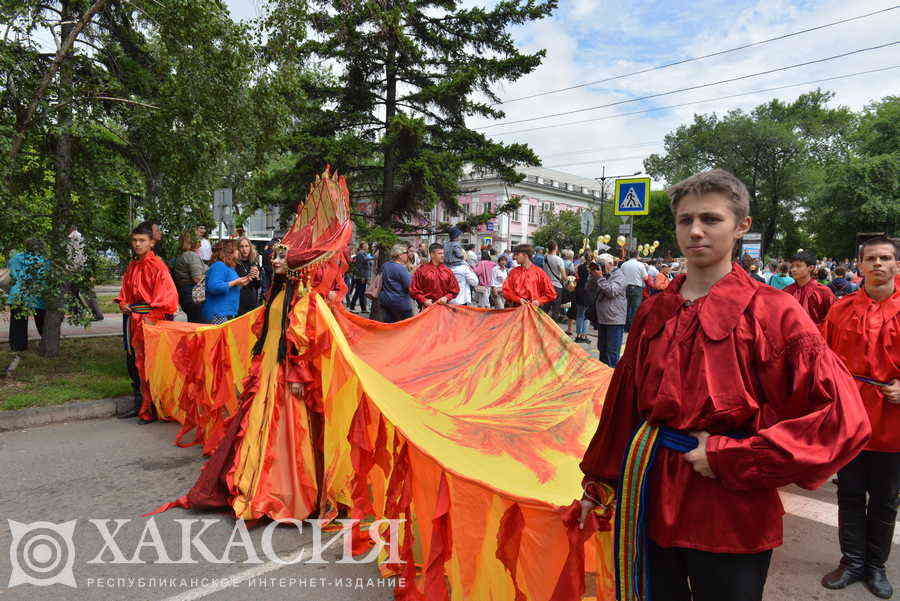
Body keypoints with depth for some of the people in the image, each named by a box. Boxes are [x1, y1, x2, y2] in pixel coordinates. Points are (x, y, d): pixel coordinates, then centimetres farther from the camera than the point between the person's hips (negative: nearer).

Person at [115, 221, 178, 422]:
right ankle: (139, 404, 26)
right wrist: (123, 304, 5)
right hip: (132, 321, 8)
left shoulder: (157, 266, -10)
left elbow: (167, 296, -14)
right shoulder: (132, 266, 14)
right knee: (132, 363, 14)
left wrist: (151, 316, -17)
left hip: (150, 321, -8)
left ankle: (150, 409, 5)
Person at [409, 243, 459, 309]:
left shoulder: (447, 271, 9)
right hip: (428, 307, -2)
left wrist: (446, 298, -5)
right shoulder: (421, 271, 0)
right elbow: (413, 290, 1)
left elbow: (455, 289, 13)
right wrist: (424, 301, -11)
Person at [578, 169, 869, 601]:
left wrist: (730, 457, -16)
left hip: (729, 514, -4)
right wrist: (598, 484, 15)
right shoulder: (654, 312, 4)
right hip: (648, 496, 4)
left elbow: (844, 419, -16)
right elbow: (624, 401, 10)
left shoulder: (773, 312, -10)